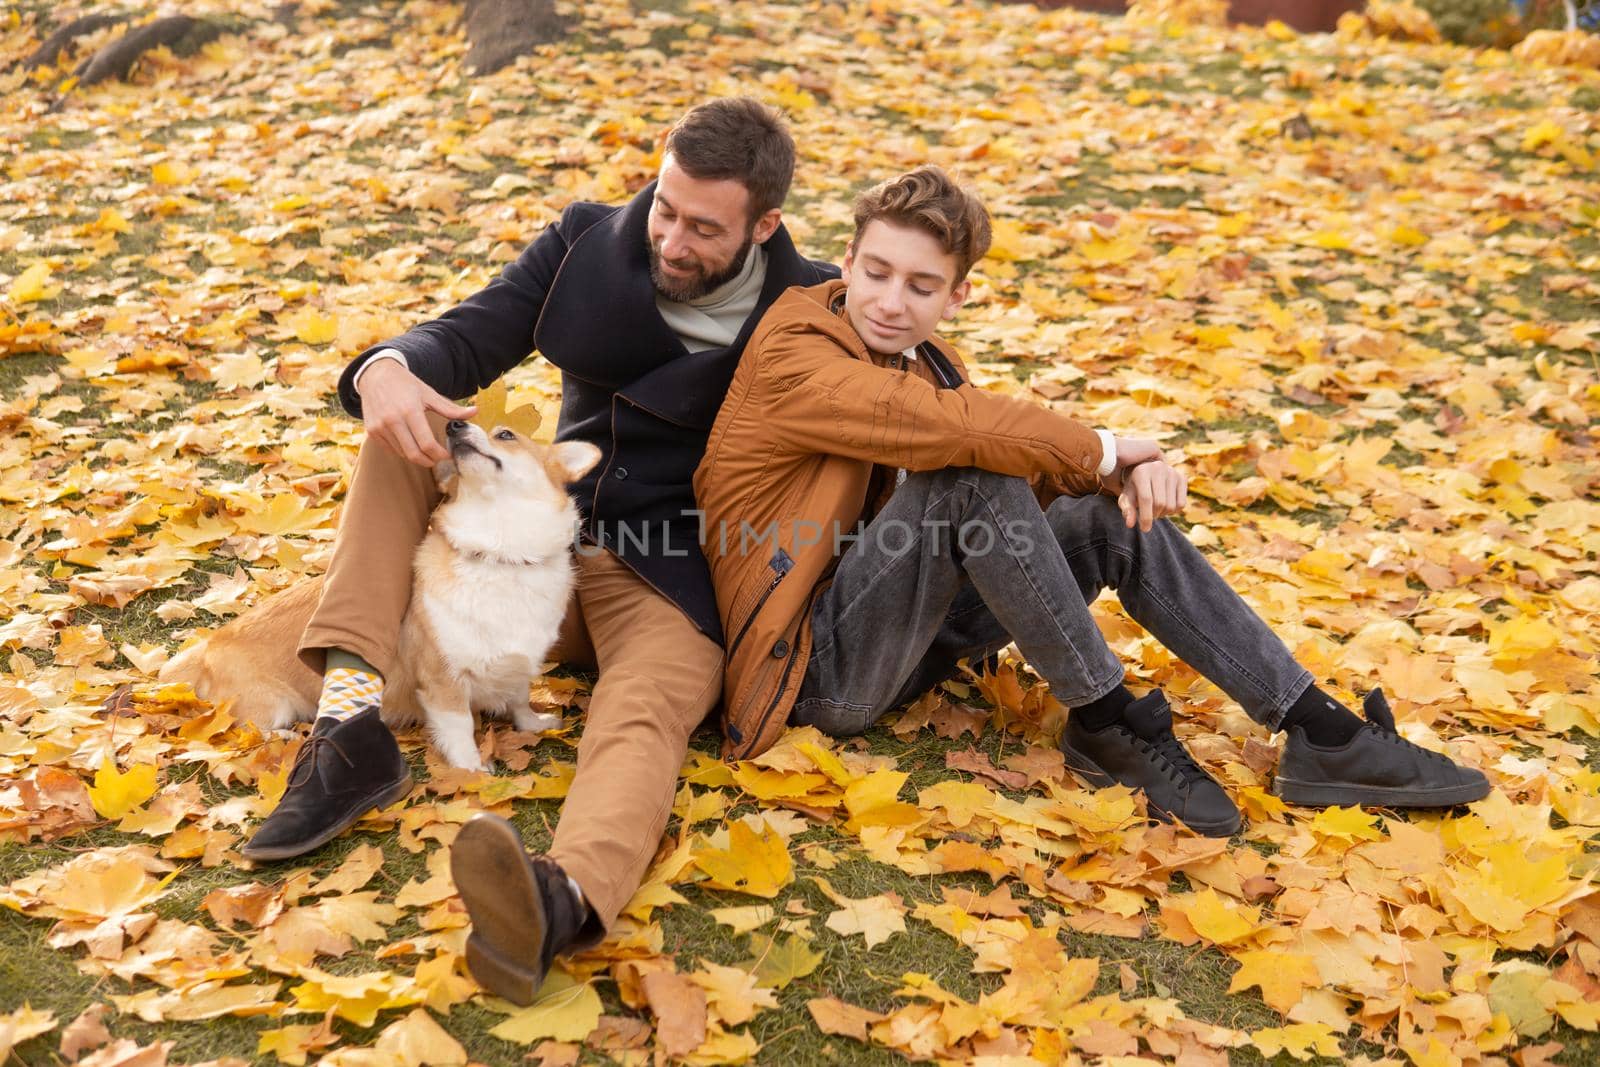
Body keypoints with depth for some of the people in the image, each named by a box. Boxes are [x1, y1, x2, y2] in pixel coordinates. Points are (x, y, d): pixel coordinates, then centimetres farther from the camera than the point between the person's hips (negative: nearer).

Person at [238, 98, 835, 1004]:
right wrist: (390, 369, -26)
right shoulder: (589, 245, 1)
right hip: (551, 538, 5)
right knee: (402, 431, -13)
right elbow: (468, 335, -4)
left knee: (643, 718, -36)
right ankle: (352, 726, -25)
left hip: (677, 579, -5)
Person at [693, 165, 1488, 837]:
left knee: (1120, 515, -5)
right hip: (818, 664, -8)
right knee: (970, 478, -31)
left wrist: (1125, 470, -16)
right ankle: (1107, 724, -18)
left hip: (905, 631, 8)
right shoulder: (792, 360, -16)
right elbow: (959, 427, -31)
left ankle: (1324, 736, -7)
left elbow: (1026, 459, 6)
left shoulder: (919, 356, 11)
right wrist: (1100, 450, -18)